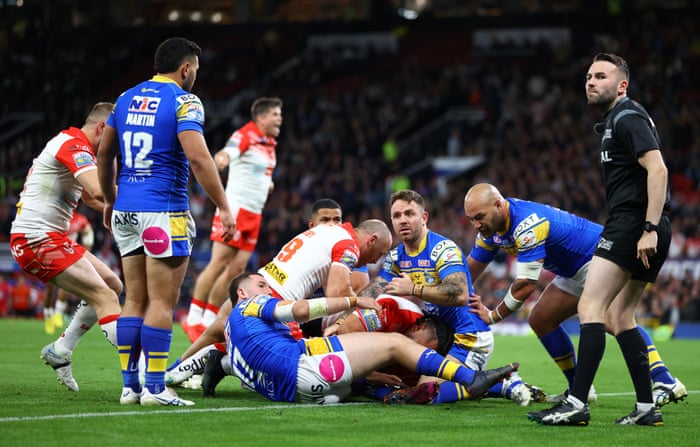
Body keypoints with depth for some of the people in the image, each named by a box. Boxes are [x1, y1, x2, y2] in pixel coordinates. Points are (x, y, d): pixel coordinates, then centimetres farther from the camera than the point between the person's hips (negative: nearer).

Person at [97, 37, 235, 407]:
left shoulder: (126, 99, 13)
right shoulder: (183, 102, -8)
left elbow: (104, 155, 19)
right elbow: (198, 158, -18)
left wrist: (110, 200, 30)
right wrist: (223, 207, -14)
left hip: (125, 210, 7)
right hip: (163, 213, -7)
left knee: (135, 299, 10)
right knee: (162, 302, -4)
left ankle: (129, 385, 11)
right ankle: (155, 387, -5)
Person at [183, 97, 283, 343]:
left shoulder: (269, 143, 16)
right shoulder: (246, 136, -11)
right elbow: (225, 154, -30)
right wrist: (222, 158, -52)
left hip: (254, 214, 8)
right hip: (236, 209, -8)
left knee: (237, 268, 4)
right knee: (219, 264, -11)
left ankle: (209, 319, 8)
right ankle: (194, 319, -6)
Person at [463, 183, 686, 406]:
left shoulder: (527, 225, -29)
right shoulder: (491, 227, 1)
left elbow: (526, 285, -25)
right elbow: (470, 269, 15)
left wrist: (493, 316, -13)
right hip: (574, 273, 10)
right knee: (540, 320, 7)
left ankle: (664, 382, -38)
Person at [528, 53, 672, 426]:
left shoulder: (628, 118, -9)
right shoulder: (615, 121, 23)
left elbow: (657, 170, -20)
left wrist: (649, 229, -26)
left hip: (633, 224, -11)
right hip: (638, 230, 11)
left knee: (590, 306, -16)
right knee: (619, 317, 14)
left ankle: (577, 404, -23)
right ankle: (647, 408, 13)